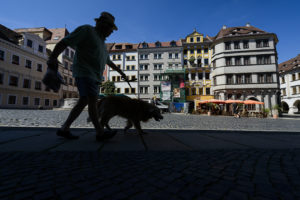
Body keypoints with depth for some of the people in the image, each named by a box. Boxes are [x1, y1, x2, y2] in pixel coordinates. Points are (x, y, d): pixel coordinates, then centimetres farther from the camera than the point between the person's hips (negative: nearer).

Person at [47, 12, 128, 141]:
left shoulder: (101, 41, 26)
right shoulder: (86, 30, 0)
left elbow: (108, 61, 34)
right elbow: (64, 42, -9)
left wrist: (120, 72, 36)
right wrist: (53, 57, -23)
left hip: (94, 76, 9)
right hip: (84, 72, -9)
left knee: (83, 102, 4)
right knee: (93, 100, -16)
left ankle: (64, 129, 11)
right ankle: (100, 133, -15)